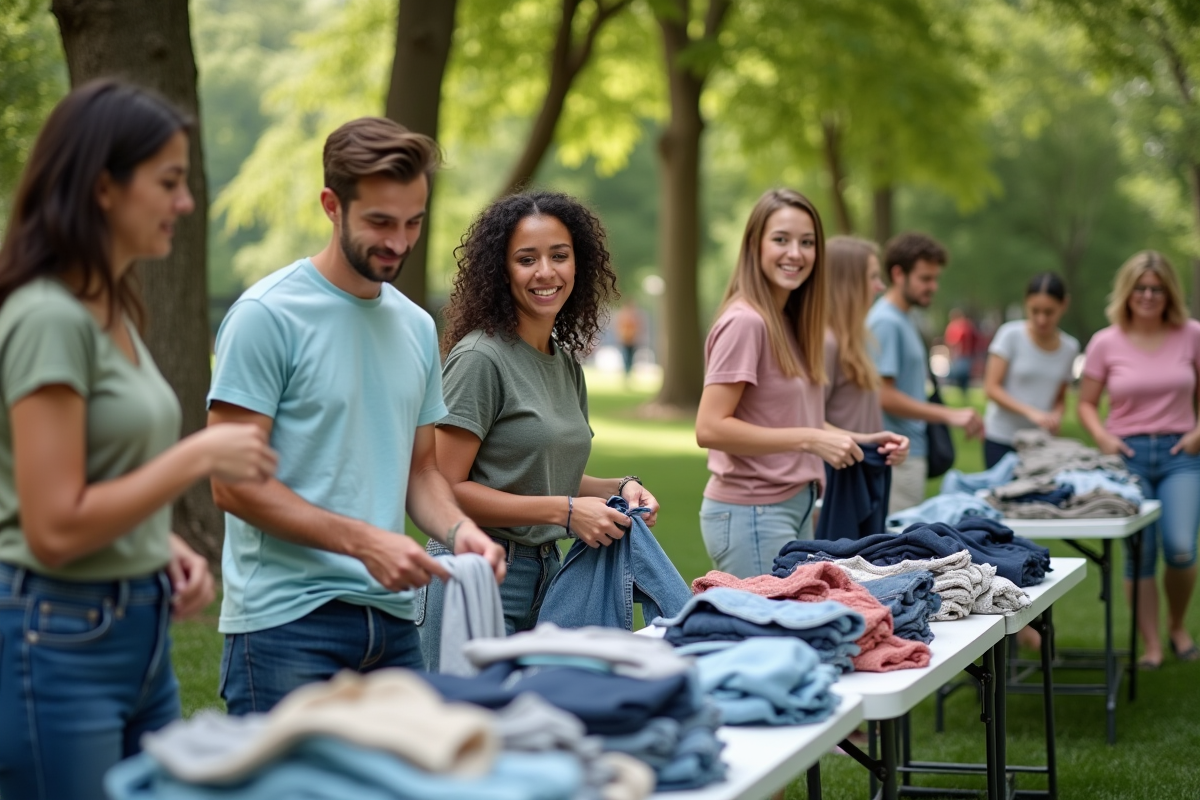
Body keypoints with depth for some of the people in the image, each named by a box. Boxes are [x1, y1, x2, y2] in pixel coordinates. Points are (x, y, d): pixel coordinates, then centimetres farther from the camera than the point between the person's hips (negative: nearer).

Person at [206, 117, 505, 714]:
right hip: (286, 622, -6)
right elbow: (233, 483, -12)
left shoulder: (418, 327, 14)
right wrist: (362, 541, -18)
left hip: (392, 620, 6)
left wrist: (459, 529, -1)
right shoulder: (267, 316, -8)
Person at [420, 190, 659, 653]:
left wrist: (619, 489, 3)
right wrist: (564, 511, -19)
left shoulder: (567, 363, 12)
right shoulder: (480, 358, -12)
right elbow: (447, 489, -17)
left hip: (546, 575, 8)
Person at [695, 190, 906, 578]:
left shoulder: (789, 321, 12)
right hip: (751, 514, -9)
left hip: (797, 507, 9)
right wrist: (809, 440, -20)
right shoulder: (745, 321, -15)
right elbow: (710, 428, -20)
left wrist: (859, 440, 5)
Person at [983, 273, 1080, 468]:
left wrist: (1056, 415, -7)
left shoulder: (1070, 347, 5)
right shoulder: (1010, 334, -6)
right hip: (1001, 440, -3)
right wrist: (1030, 412, -21)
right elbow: (992, 388, -9)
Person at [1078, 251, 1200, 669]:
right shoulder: (1106, 343, 1)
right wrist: (1102, 435, -8)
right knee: (1139, 554, -2)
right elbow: (1086, 403, 9)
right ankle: (1151, 646, 9)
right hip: (1128, 454, 0)